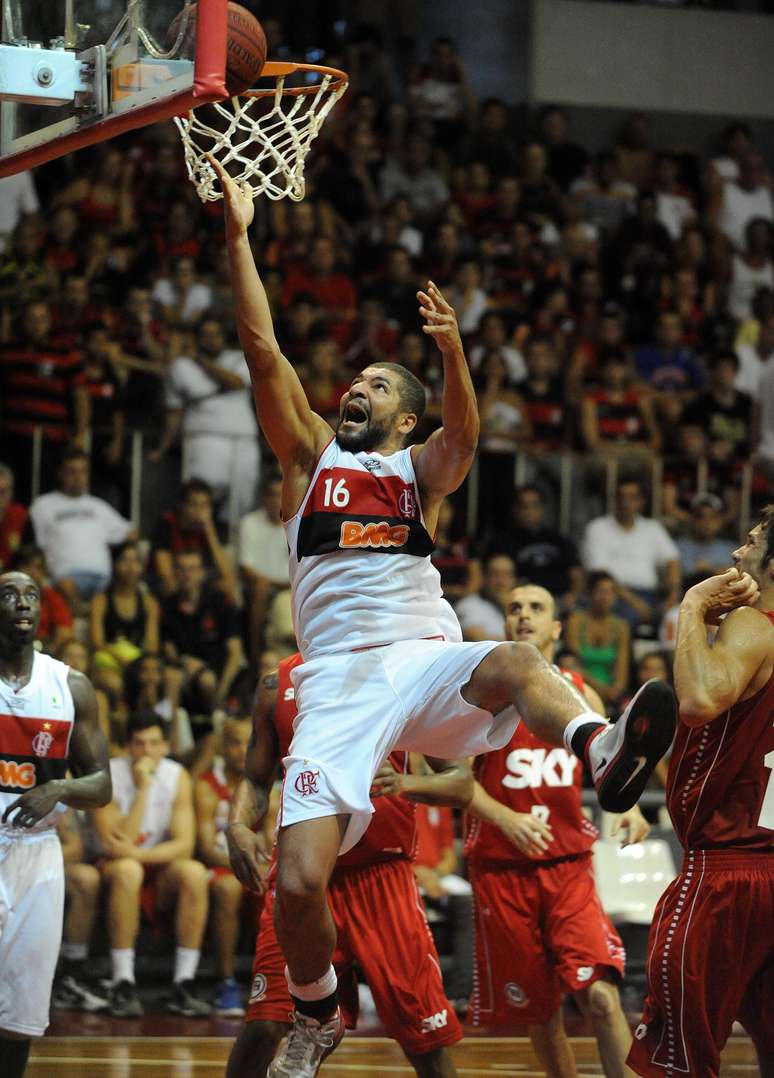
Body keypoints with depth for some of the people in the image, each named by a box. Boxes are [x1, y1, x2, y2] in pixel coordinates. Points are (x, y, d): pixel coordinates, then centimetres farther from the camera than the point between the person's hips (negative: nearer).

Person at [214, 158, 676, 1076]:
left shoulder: (422, 470, 17)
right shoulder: (310, 455, 19)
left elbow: (463, 430, -7)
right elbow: (261, 348, 9)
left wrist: (451, 350, -27)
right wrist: (238, 236, 1)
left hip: (426, 662, -1)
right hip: (339, 679, 1)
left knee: (515, 662, -36)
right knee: (300, 880, -13)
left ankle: (605, 753, -65)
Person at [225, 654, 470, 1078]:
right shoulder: (277, 685, 7)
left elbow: (462, 783, -1)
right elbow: (256, 779, 15)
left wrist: (404, 783, -21)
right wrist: (238, 827, -6)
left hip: (382, 875, -1)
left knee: (426, 1039, -2)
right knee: (265, 1023, -13)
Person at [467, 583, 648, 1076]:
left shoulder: (580, 694, 9)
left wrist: (629, 808, -3)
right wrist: (506, 819, -23)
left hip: (570, 868, 1)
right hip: (502, 870, -1)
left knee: (602, 997, -17)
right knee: (539, 1011, 7)